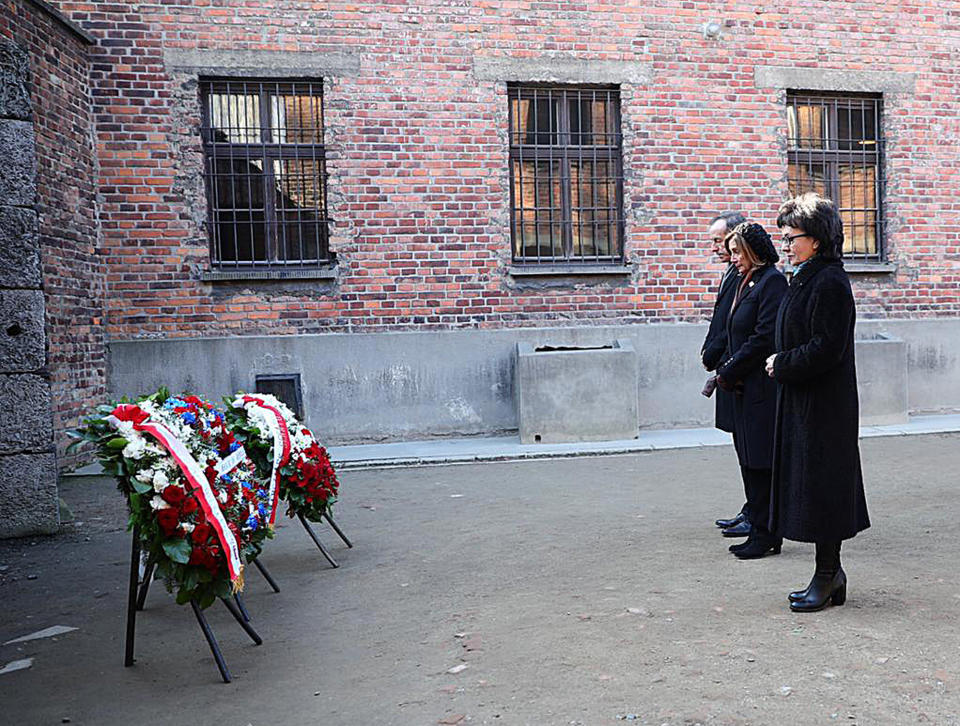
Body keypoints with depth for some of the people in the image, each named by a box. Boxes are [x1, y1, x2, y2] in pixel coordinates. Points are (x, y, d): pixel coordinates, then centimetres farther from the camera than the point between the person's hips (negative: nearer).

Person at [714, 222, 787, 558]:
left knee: (761, 463, -2)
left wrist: (728, 372, -13)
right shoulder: (746, 282, 16)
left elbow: (764, 338, -18)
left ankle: (766, 535, 7)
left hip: (762, 388, -9)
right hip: (744, 387, 9)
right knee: (750, 461, 13)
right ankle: (760, 530, 22)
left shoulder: (772, 281, -12)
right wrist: (725, 370, 6)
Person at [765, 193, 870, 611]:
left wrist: (781, 364, -13)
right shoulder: (804, 280, 13)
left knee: (820, 482, -2)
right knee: (808, 482, 13)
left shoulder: (830, 283, -16)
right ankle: (830, 572, 25)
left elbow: (828, 348, -21)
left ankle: (827, 577, 11)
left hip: (823, 404, -10)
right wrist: (782, 363, 7)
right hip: (801, 400, 10)